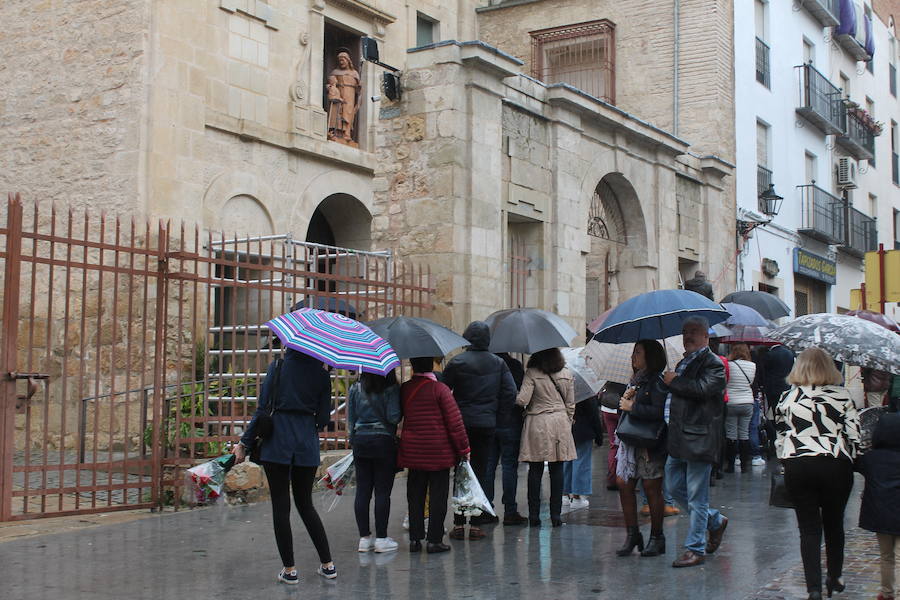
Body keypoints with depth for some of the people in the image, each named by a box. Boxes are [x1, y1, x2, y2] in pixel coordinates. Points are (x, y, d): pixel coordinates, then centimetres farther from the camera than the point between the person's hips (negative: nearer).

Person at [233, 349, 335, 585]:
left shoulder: (278, 367, -2)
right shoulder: (321, 374, 4)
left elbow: (263, 408, -7)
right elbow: (323, 417, 5)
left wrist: (245, 443, -1)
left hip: (278, 441, -3)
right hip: (307, 443, 3)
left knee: (280, 505, 5)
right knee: (305, 504, 17)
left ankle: (289, 570, 6)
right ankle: (328, 564, 15)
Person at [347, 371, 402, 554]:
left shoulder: (355, 389, 6)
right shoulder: (391, 389, -8)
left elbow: (351, 419, 8)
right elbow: (393, 417, -14)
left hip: (360, 441, 4)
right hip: (384, 441, -4)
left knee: (362, 490, 7)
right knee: (383, 491, 1)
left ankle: (364, 537, 10)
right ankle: (381, 538, 3)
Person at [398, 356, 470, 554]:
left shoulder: (404, 389, 1)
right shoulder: (439, 389, -12)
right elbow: (454, 421, -10)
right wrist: (463, 448, -1)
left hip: (412, 451, 4)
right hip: (438, 451, -4)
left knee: (415, 495, 12)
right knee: (437, 495, 4)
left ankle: (415, 538, 16)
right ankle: (434, 540, 5)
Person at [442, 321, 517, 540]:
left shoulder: (457, 362, -7)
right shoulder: (498, 363, 2)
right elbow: (510, 393, -1)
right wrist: (493, 409, 9)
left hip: (461, 423, -2)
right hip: (487, 424, 2)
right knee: (481, 473, 7)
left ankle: (459, 524, 6)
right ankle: (476, 525, 7)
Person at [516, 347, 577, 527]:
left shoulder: (532, 374, -7)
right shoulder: (567, 374, 5)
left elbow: (522, 400, -13)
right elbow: (570, 405, 9)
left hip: (537, 423, -2)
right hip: (560, 423, 3)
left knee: (535, 470, 3)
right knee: (557, 469, 5)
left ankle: (534, 514, 4)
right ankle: (556, 514, 6)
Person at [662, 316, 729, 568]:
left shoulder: (713, 364, -9)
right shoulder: (684, 362, 19)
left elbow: (703, 388, -26)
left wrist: (673, 381, -13)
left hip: (699, 440, -9)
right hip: (679, 439, 9)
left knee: (696, 498, -2)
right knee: (675, 488, 15)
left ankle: (695, 549, 6)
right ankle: (715, 521, 33)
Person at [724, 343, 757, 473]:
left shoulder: (729, 365, -11)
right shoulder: (753, 365, 0)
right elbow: (751, 383, 11)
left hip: (731, 403, -3)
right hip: (747, 403, 3)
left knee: (731, 435, 2)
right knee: (744, 435, 9)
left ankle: (730, 465, 5)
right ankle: (744, 465, 11)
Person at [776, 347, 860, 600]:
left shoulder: (788, 397, 3)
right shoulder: (842, 395, 1)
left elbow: (779, 435, 6)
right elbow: (854, 435, -1)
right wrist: (847, 459, 13)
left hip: (797, 466, 0)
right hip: (835, 465, 0)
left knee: (809, 528, 5)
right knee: (834, 524, 18)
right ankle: (834, 578, 33)